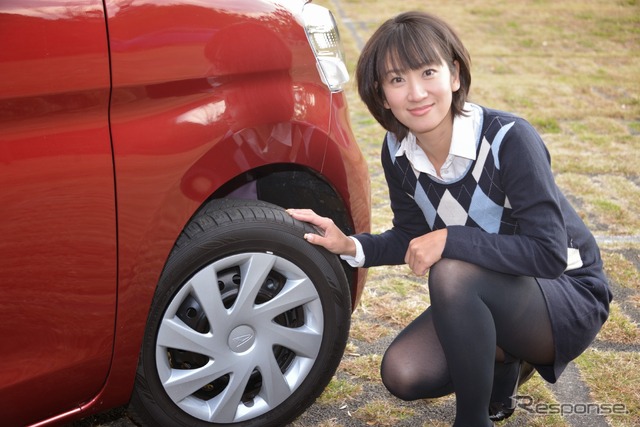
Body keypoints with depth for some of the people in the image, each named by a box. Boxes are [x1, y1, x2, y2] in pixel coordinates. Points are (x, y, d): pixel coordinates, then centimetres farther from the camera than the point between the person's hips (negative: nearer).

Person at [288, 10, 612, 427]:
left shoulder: (509, 139, -26)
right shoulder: (398, 153, -8)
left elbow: (549, 253, -29)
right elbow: (413, 238, 5)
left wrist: (449, 240, -31)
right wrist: (350, 246, -11)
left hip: (570, 298, -6)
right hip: (485, 299, 6)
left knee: (453, 274, -33)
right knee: (402, 374, -12)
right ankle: (505, 364, 16)